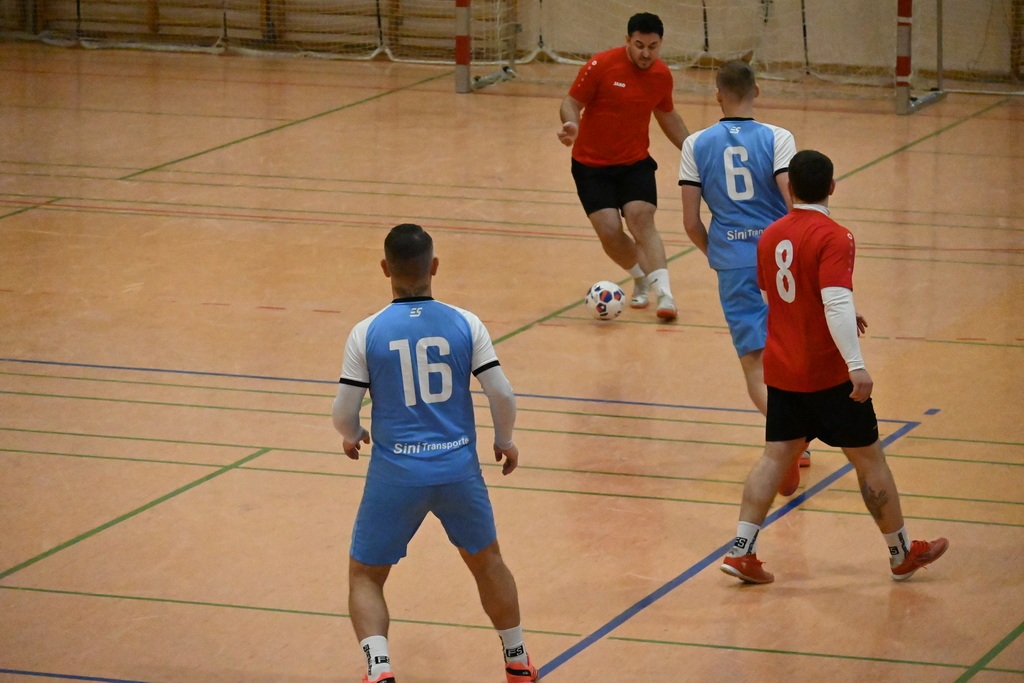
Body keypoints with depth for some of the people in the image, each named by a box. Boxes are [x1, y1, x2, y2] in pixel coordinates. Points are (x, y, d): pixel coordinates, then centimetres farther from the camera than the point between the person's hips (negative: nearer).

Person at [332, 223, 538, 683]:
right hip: (458, 468, 2)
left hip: (395, 473, -2)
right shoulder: (464, 325, -5)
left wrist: (351, 436, 19)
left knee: (365, 576, 13)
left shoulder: (366, 333, -7)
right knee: (486, 561, 26)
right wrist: (505, 441, 15)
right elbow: (502, 394, -5)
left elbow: (343, 413, -5)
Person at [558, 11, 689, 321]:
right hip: (592, 164, -2)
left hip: (635, 163, 2)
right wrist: (571, 125, -32)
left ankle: (664, 295, -24)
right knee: (610, 231, -11)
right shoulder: (601, 66, -17)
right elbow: (571, 102, -9)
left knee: (641, 219, -20)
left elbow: (667, 115, 16)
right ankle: (642, 280, 18)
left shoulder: (662, 75, -3)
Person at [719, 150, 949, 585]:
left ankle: (741, 550, -1)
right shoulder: (833, 238, -17)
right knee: (869, 458, 7)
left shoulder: (770, 236, 5)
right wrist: (856, 366, -33)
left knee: (776, 457, 10)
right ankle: (902, 553, 18)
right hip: (827, 375, -6)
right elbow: (836, 302, -28)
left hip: (780, 370, 6)